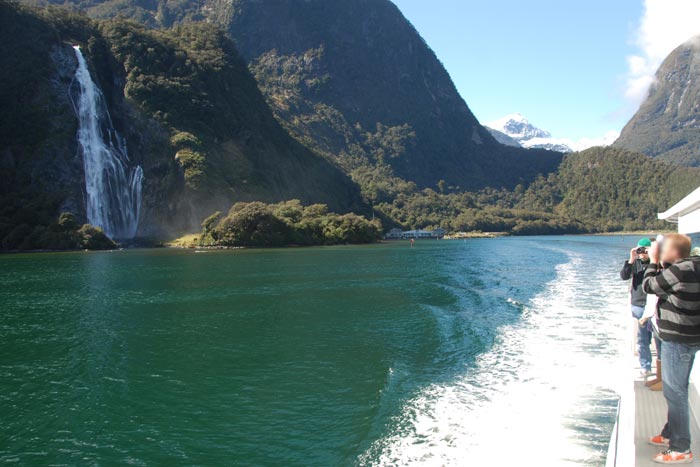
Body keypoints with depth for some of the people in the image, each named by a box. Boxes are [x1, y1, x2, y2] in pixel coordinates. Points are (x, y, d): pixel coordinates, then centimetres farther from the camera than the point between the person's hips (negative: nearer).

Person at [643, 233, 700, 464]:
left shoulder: (680, 270, -23)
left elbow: (649, 286, -13)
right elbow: (664, 284, 18)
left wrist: (653, 261, -1)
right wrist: (659, 264, 10)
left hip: (678, 340, -10)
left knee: (675, 393, -2)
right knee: (676, 390, 20)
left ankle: (681, 449, 6)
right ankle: (671, 434, 34)